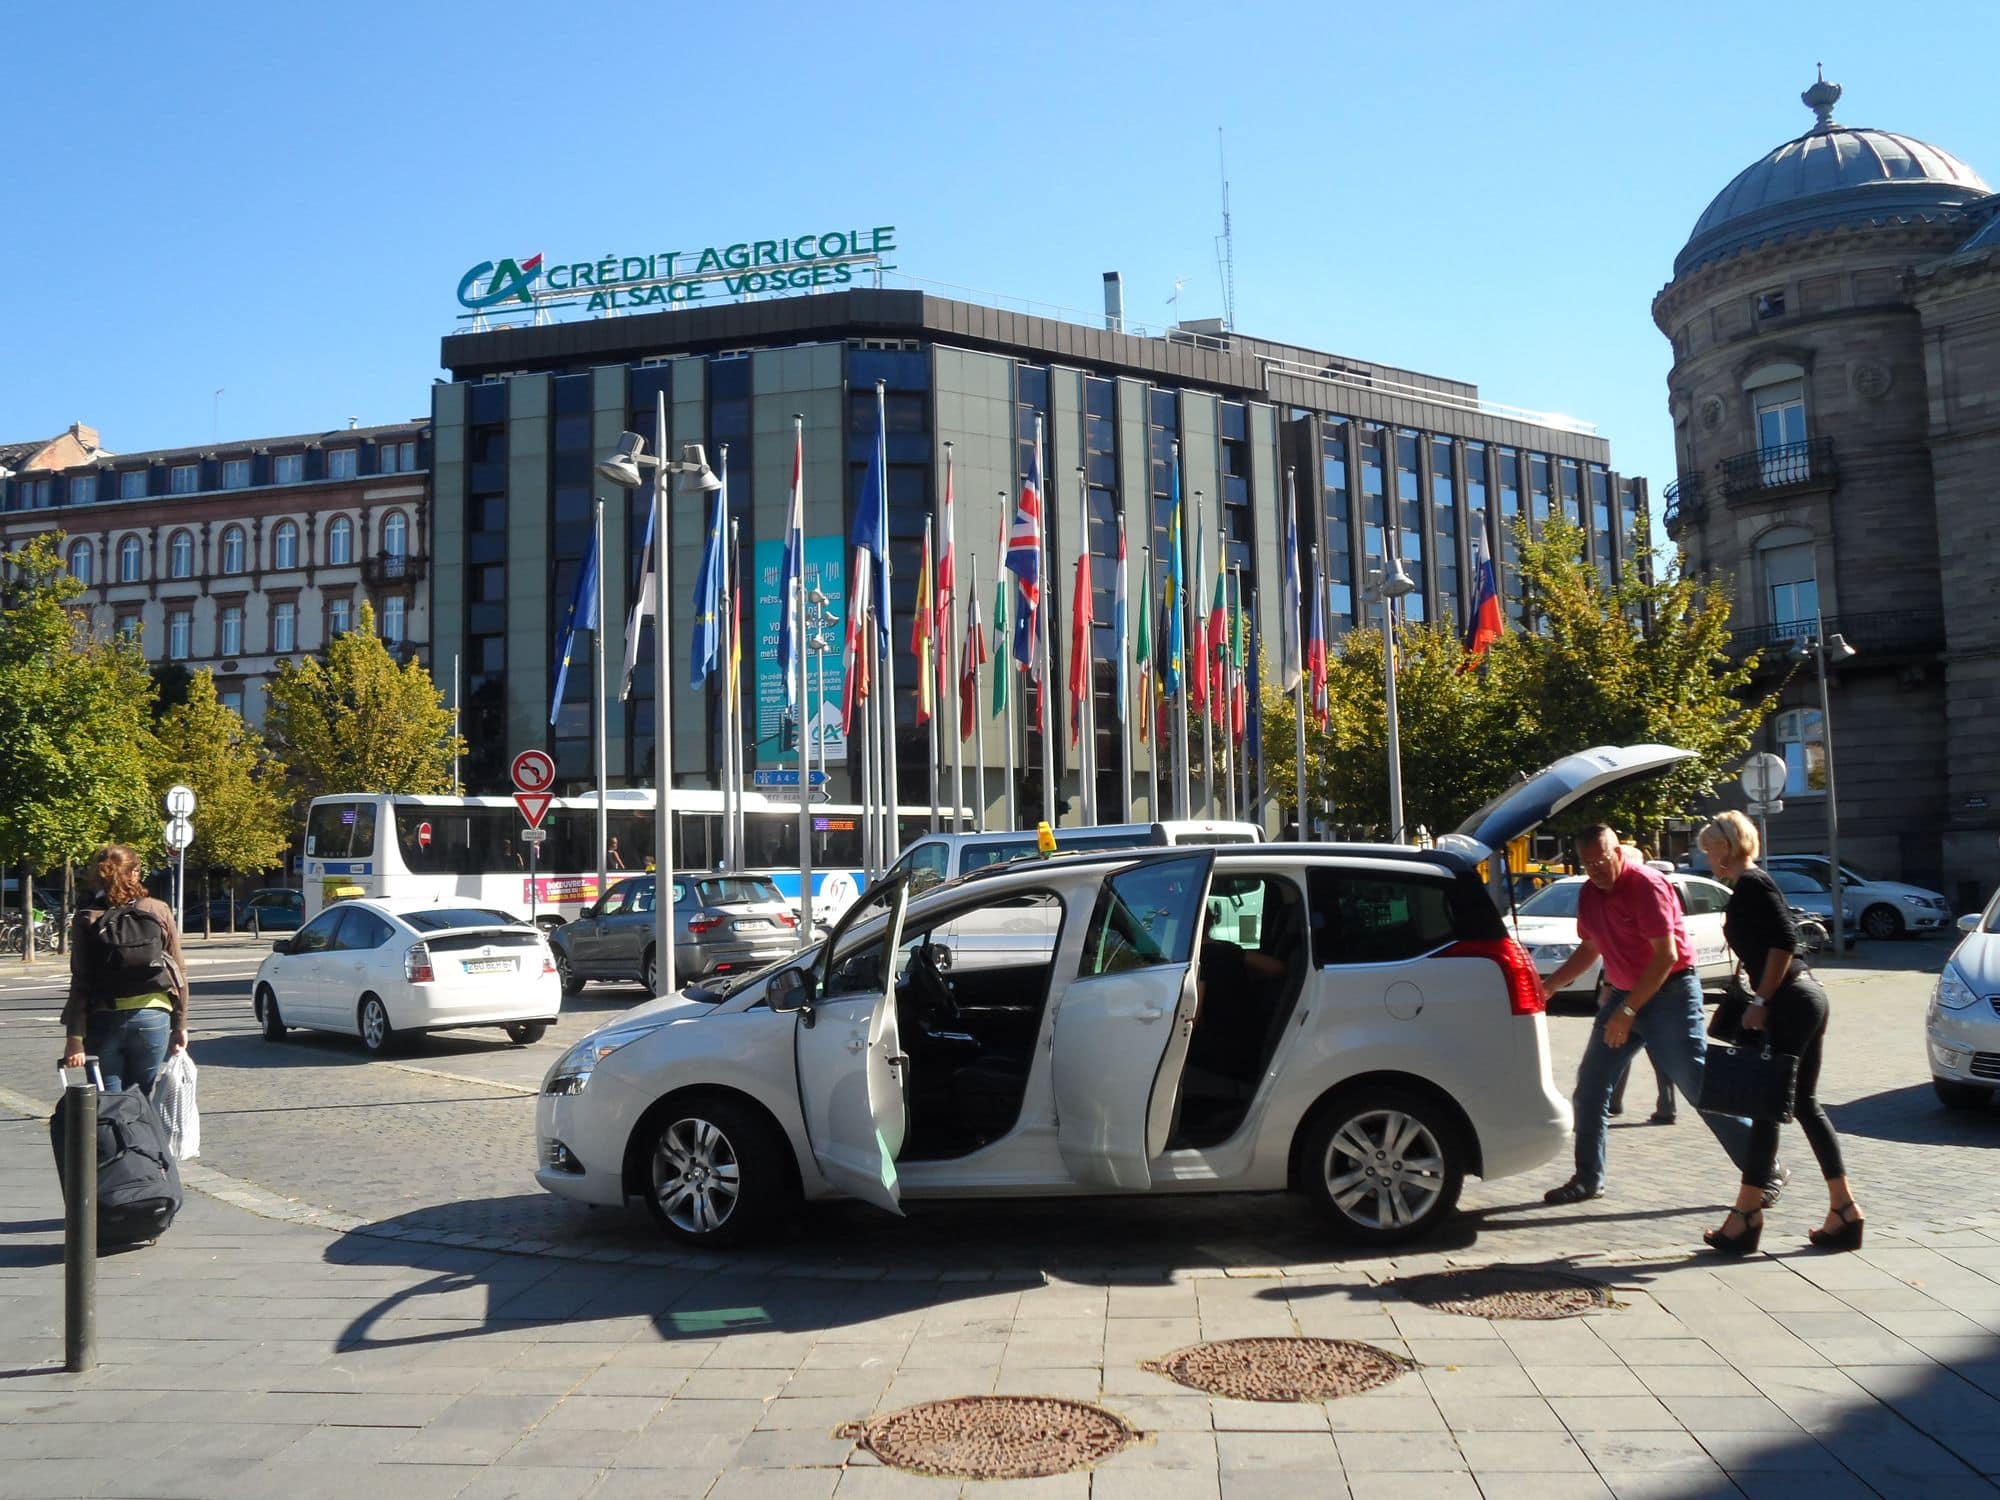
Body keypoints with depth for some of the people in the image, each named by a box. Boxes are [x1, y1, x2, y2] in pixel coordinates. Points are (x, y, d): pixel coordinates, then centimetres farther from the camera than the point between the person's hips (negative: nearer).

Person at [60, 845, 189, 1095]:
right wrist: (180, 1025, 9)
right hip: (152, 1018, 1)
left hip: (104, 1020, -1)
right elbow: (179, 971, 2)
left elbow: (79, 982, -5)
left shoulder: (87, 918, -1)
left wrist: (74, 1037, -4)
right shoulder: (159, 911, 1)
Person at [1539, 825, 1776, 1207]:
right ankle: (1588, 1178, 14)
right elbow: (1589, 949, 20)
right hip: (1624, 993, 8)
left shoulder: (1646, 884, -18)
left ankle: (1767, 1172, 4)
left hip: (1670, 993, -8)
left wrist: (1628, 1011, -22)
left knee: (1701, 1087, -8)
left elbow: (1666, 955, -21)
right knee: (1590, 1086, 5)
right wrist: (1549, 986, 11)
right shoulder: (1589, 893, 5)